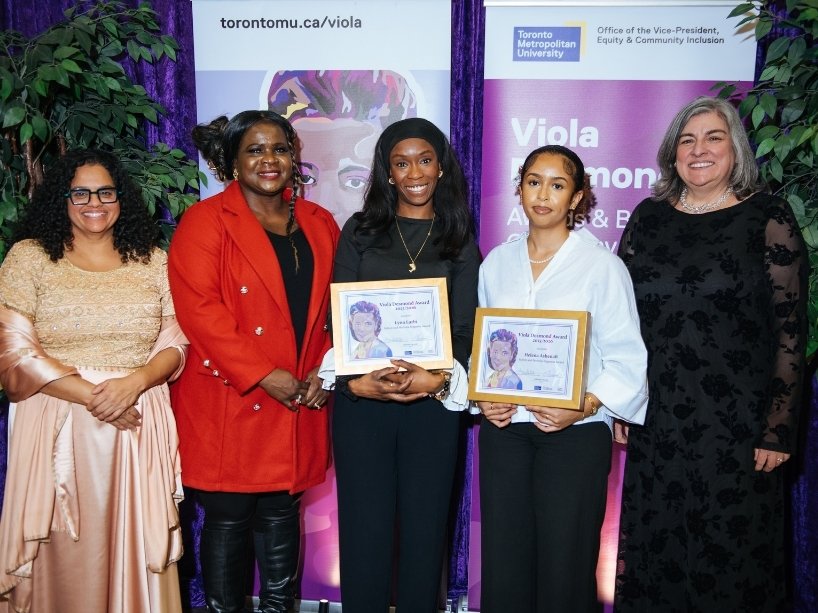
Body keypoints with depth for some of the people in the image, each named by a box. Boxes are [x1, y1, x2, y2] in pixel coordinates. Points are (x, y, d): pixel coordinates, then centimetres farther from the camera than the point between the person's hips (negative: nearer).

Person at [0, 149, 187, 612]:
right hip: (60, 427, -1)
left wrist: (134, 382, -14)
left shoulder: (152, 259, 9)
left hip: (140, 426, 2)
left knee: (136, 549, 8)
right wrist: (92, 397, -14)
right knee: (66, 559, 6)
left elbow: (175, 343, 5)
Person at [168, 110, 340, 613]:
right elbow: (198, 310, -14)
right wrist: (264, 375, -17)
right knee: (228, 519, 6)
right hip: (228, 402, -4)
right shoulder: (205, 221, -3)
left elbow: (337, 307, 11)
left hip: (300, 404, 4)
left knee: (281, 515, 14)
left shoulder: (320, 224, 12)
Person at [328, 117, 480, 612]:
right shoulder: (361, 231, 7)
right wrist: (355, 381, -14)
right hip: (361, 400, 0)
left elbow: (466, 327, 2)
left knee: (424, 528, 9)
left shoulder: (460, 241, 8)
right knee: (364, 528, 6)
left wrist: (439, 380, -18)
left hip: (433, 402, 0)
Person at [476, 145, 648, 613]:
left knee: (564, 573, 3)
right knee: (503, 569, 8)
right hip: (504, 428, 4)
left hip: (575, 432, -3)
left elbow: (626, 359, -5)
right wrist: (482, 397, -2)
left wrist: (583, 408, -17)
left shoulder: (602, 265, -4)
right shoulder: (497, 262, 9)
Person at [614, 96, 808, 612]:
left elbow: (791, 331, -5)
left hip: (737, 426, -3)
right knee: (654, 552, 13)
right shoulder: (648, 217, 7)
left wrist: (779, 429, -9)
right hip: (656, 422, 3)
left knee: (732, 559, 8)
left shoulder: (767, 218, -3)